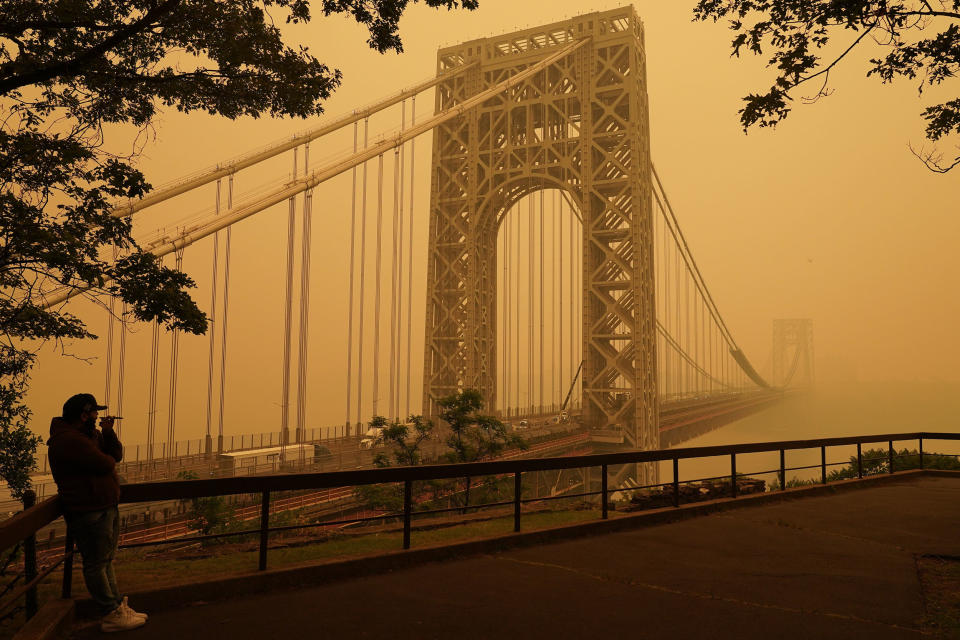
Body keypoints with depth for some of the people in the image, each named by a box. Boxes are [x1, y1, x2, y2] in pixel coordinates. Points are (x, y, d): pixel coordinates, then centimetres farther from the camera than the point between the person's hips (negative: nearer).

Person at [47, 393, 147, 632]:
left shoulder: (91, 434, 14)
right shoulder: (69, 440, -19)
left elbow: (116, 455, 11)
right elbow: (105, 464, -23)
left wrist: (108, 432, -3)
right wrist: (107, 459, 0)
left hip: (106, 507, 10)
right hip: (88, 512, -10)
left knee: (106, 560, 16)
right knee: (96, 564, -1)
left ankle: (118, 606, 24)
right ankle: (111, 615, 6)